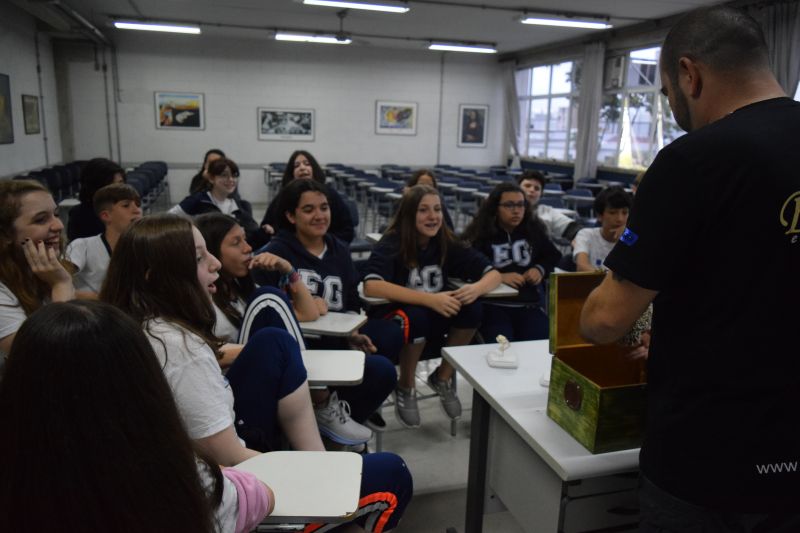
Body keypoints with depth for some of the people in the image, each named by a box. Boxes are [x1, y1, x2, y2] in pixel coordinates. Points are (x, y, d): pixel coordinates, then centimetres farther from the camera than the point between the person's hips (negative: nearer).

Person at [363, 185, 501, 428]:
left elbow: (493, 273, -5)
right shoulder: (392, 243, -20)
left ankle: (443, 378, 1)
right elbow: (371, 286, -37)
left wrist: (476, 288, -30)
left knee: (471, 308, -22)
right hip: (391, 318, -4)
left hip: (432, 316, 5)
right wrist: (430, 299, -41)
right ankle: (405, 388, -8)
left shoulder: (447, 243, -6)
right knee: (416, 317, -36)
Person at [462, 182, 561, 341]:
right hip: (492, 305, -4)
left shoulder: (534, 230, 12)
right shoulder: (480, 233, -2)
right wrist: (499, 276, -19)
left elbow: (553, 256, 25)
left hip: (528, 305, 4)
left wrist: (540, 269, 3)